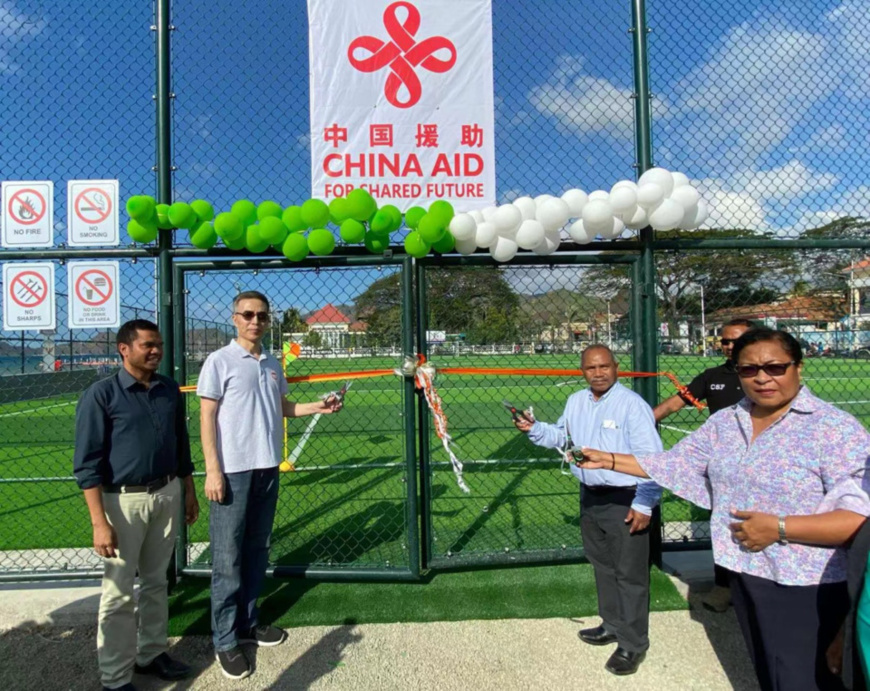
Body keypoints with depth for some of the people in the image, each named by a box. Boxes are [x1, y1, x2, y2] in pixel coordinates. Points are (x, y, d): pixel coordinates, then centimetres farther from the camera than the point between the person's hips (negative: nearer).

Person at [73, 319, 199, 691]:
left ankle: (151, 653, 35)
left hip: (167, 494, 5)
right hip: (124, 500, -5)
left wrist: (189, 491, 14)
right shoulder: (101, 394, -12)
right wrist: (99, 522, -18)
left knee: (156, 581, 18)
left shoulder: (170, 390, 4)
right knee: (119, 593, 6)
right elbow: (87, 463, -13)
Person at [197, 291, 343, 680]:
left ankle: (247, 622, 30)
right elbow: (206, 417, -9)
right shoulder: (219, 362, -7)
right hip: (233, 471, -6)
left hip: (268, 468, 6)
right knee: (228, 559, 2)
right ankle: (225, 640, 15)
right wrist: (212, 470, -14)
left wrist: (317, 407, 4)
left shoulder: (272, 364, 10)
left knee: (257, 550, 15)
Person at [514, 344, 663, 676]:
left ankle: (633, 643, 22)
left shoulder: (631, 403, -18)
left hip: (624, 501, -7)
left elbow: (651, 457, -19)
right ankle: (613, 624, 42)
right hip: (590, 496, 8)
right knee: (602, 565, 22)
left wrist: (644, 504, -20)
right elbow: (560, 436, 19)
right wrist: (534, 429, 1)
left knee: (629, 573, 5)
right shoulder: (576, 401, 5)